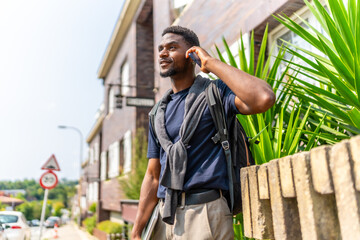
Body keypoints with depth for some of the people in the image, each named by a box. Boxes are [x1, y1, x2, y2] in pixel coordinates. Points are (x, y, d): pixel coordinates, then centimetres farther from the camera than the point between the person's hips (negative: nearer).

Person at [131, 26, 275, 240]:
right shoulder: (158, 113, 12)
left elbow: (263, 99, -26)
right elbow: (153, 175, 11)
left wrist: (211, 63, -16)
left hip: (205, 212, -5)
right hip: (164, 214, 6)